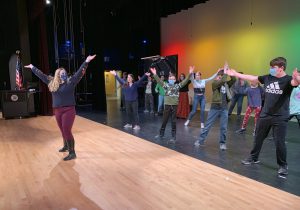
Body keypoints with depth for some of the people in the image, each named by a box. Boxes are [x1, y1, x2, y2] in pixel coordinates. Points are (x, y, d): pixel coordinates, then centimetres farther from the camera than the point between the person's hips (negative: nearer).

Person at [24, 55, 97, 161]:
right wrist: (32, 67, 31)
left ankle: (72, 153, -3)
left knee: (67, 131, -9)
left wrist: (86, 62, -23)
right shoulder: (52, 83, 9)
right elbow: (41, 75, 22)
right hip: (57, 111, 5)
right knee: (63, 131, 16)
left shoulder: (70, 82, -3)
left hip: (68, 110, -5)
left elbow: (79, 72, -13)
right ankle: (66, 146, 38)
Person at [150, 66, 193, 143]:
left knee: (173, 121, 7)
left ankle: (173, 137, 16)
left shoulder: (177, 86, 4)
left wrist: (190, 74, -16)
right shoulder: (166, 85, 3)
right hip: (167, 105, 0)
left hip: (174, 106, 0)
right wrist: (155, 74, -23)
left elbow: (185, 81, -4)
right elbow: (159, 81, -8)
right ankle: (161, 134, 26)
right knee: (164, 121, 10)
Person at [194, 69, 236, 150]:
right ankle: (200, 140, 14)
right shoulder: (214, 83, -4)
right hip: (215, 107, -4)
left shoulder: (226, 84, 10)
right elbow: (222, 81, -21)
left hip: (224, 108, 4)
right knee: (207, 125, 4)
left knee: (223, 127, 7)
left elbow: (234, 80, -3)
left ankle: (222, 143, 20)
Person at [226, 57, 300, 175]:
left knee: (279, 142, -1)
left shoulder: (288, 79, -11)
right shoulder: (267, 78, 2)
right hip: (265, 115, 5)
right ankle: (253, 158, 35)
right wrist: (235, 74, 8)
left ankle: (283, 166, 21)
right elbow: (251, 78, 7)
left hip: (280, 118, -5)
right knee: (258, 138, 16)